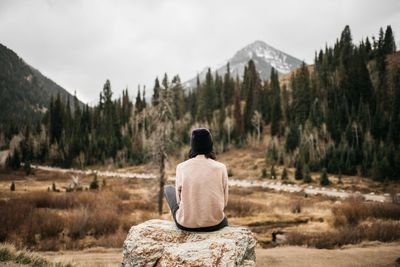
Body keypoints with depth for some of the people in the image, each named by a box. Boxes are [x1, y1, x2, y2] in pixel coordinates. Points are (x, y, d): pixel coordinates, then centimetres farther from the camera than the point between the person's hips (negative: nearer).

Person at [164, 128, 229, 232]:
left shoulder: (181, 167, -9)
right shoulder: (220, 167, -9)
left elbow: (179, 199, 0)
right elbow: (224, 201, -2)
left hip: (186, 224, -1)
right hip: (214, 224, 1)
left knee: (168, 189, 29)